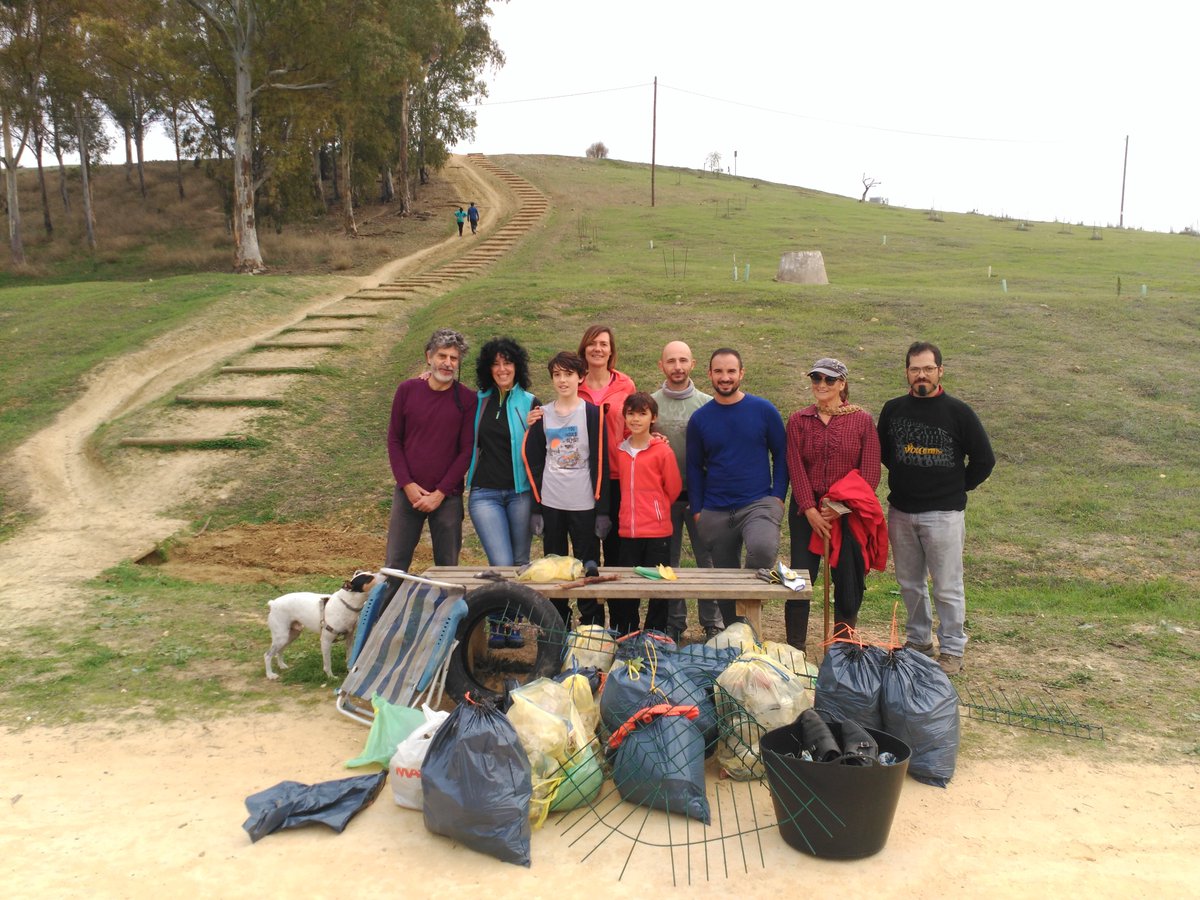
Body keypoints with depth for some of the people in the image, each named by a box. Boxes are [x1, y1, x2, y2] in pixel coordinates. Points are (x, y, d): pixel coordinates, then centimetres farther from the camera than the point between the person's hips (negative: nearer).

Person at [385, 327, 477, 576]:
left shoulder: (466, 400, -3)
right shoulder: (407, 390, 2)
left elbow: (467, 450, -4)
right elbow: (394, 440, 5)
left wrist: (440, 493, -10)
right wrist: (407, 484, -6)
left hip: (447, 497, -1)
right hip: (408, 492, 1)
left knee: (447, 566, 5)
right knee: (395, 565, 4)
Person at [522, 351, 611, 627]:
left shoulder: (592, 413, -1)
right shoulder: (542, 415, 8)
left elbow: (600, 461, -4)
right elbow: (533, 460, 9)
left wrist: (602, 509, -8)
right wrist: (536, 507, 3)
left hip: (584, 504, -3)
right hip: (550, 504, 3)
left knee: (587, 568, 1)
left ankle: (592, 627, 11)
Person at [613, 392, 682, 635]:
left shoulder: (663, 451, -8)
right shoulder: (620, 451, 6)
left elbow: (674, 488, 0)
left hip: (657, 531, -4)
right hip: (628, 530, 4)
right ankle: (626, 638, 24)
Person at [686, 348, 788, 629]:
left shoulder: (764, 411, 1)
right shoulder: (699, 419, 5)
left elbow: (781, 455, 6)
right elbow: (694, 467, 10)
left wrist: (778, 497, -3)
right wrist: (697, 510, 4)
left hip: (759, 504, -2)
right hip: (715, 512, 3)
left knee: (763, 549, -32)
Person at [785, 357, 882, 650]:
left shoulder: (862, 420, 0)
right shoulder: (798, 420, 3)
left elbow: (870, 472, -3)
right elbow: (796, 469, -3)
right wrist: (810, 511, -12)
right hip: (806, 513, 1)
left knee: (849, 583, 5)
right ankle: (795, 649, 12)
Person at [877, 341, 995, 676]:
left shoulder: (958, 412, -6)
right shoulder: (893, 409, 3)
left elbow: (984, 459, 0)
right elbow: (882, 451, 19)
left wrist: (958, 488, 2)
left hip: (944, 514, -4)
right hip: (900, 512, 4)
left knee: (947, 587, 2)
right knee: (909, 583, 15)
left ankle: (952, 649, 16)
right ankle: (918, 639, 31)